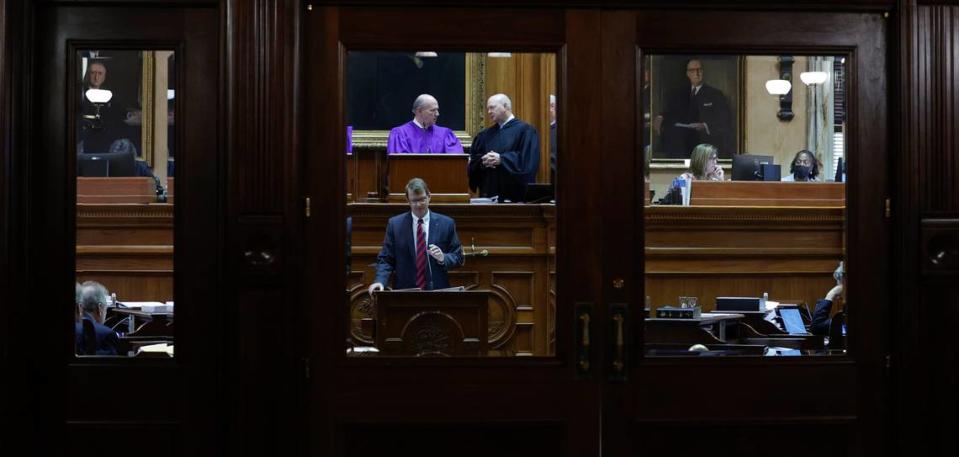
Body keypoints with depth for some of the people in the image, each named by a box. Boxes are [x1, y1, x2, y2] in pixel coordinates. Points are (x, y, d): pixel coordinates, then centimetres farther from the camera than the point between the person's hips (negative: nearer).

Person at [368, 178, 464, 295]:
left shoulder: (446, 223, 6)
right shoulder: (395, 224, 6)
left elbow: (458, 257, 8)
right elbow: (385, 259, 5)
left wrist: (442, 258, -12)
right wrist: (379, 281, -12)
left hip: (437, 292, 0)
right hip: (404, 292, 0)